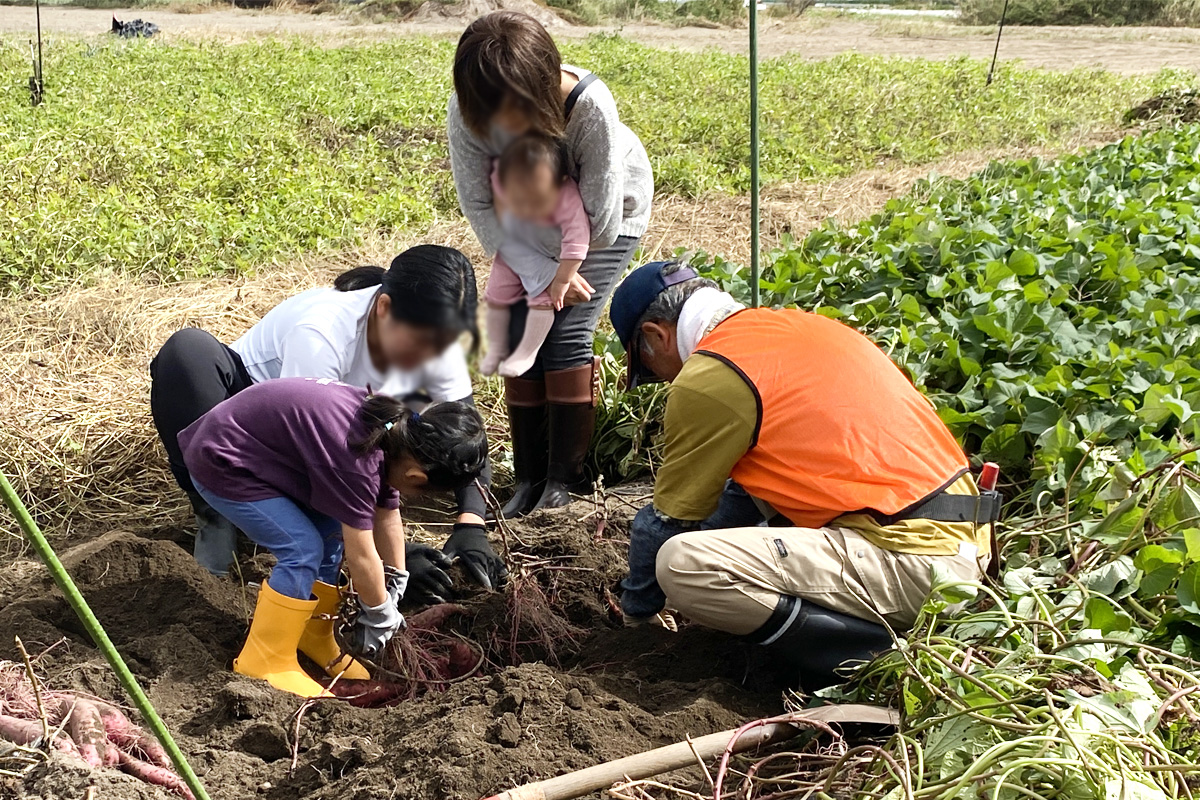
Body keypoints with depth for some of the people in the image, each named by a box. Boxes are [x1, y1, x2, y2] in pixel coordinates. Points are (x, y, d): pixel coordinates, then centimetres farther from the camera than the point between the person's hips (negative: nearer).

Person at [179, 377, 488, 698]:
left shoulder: (395, 429, -6)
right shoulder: (356, 458, -33)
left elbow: (388, 517, 6)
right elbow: (361, 556, -24)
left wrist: (395, 586, 11)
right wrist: (380, 615, -9)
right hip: (220, 465, -9)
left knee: (330, 533, 5)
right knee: (304, 549, -16)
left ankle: (312, 641, 20)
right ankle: (265, 662, -3)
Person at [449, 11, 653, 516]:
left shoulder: (590, 105, -39)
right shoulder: (466, 114, -29)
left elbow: (600, 222, -32)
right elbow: (479, 207, -20)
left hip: (608, 214, -3)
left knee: (565, 336, -15)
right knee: (519, 336, -6)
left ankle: (563, 481, -2)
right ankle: (528, 478, 7)